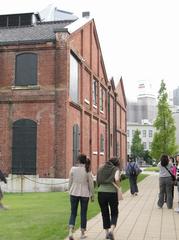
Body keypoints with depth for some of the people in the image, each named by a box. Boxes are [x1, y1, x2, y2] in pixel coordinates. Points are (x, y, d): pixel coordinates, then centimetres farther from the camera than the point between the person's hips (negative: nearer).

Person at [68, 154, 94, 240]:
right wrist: (92, 195, 9)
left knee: (73, 213, 9)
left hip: (74, 193, 1)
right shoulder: (87, 170, -6)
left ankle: (70, 232, -6)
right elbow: (91, 184, -1)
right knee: (83, 214, 11)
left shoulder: (73, 169, -5)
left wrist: (70, 191, 14)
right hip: (84, 194, 0)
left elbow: (70, 182, 1)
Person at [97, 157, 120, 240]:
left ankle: (107, 232, 20)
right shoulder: (116, 169, 1)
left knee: (105, 213, 17)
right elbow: (117, 179, -18)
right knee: (114, 213, 12)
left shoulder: (100, 169, 13)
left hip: (101, 192, 3)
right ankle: (111, 230, -8)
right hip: (112, 192, -3)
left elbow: (97, 181, 10)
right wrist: (118, 187, -2)